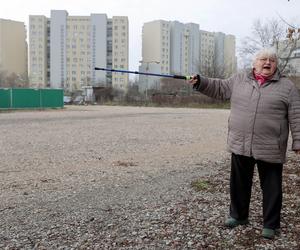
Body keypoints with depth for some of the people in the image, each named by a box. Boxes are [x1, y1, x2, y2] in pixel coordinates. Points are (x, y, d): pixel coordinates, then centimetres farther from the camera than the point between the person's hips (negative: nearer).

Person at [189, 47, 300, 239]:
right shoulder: (239, 79, 8)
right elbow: (219, 88, 15)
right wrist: (199, 82, 2)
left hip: (270, 149, -2)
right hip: (240, 145, 3)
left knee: (271, 187, 8)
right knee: (239, 183, 15)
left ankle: (271, 224, 25)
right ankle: (238, 215, 34)